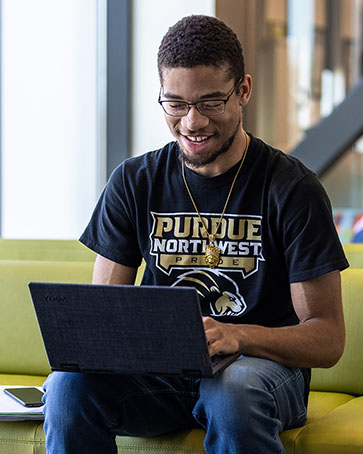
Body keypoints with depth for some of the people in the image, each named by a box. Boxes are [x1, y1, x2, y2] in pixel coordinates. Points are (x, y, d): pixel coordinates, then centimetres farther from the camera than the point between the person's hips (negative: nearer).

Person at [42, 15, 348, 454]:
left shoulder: (292, 188, -7)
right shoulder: (133, 183, 5)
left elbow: (328, 338, -10)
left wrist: (236, 336, -29)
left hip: (263, 364, -2)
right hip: (160, 372, 3)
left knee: (234, 391, -38)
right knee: (69, 383, -28)